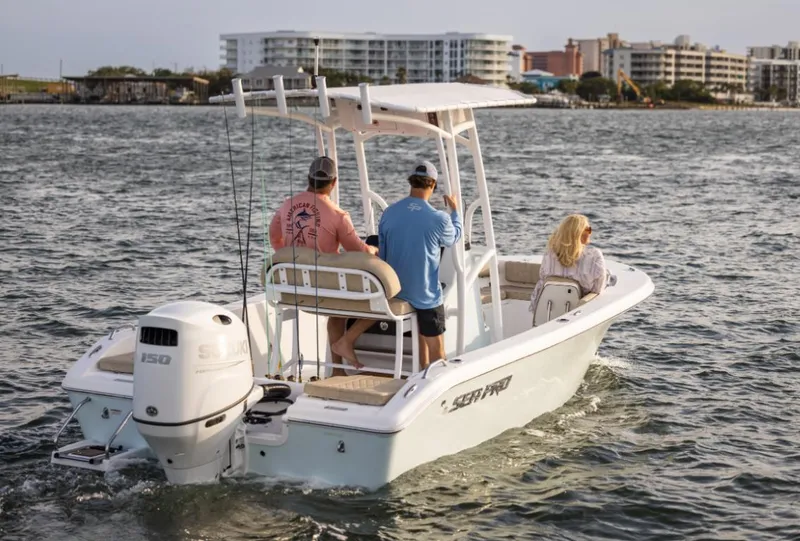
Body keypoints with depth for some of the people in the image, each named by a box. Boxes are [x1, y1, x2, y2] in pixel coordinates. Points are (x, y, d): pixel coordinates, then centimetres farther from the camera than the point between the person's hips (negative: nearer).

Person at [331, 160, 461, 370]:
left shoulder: (388, 213, -5)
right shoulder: (438, 219, -17)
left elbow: (382, 254, 5)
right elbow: (454, 237, 7)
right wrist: (455, 210, 25)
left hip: (395, 289, 4)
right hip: (426, 294, -4)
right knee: (435, 345, 10)